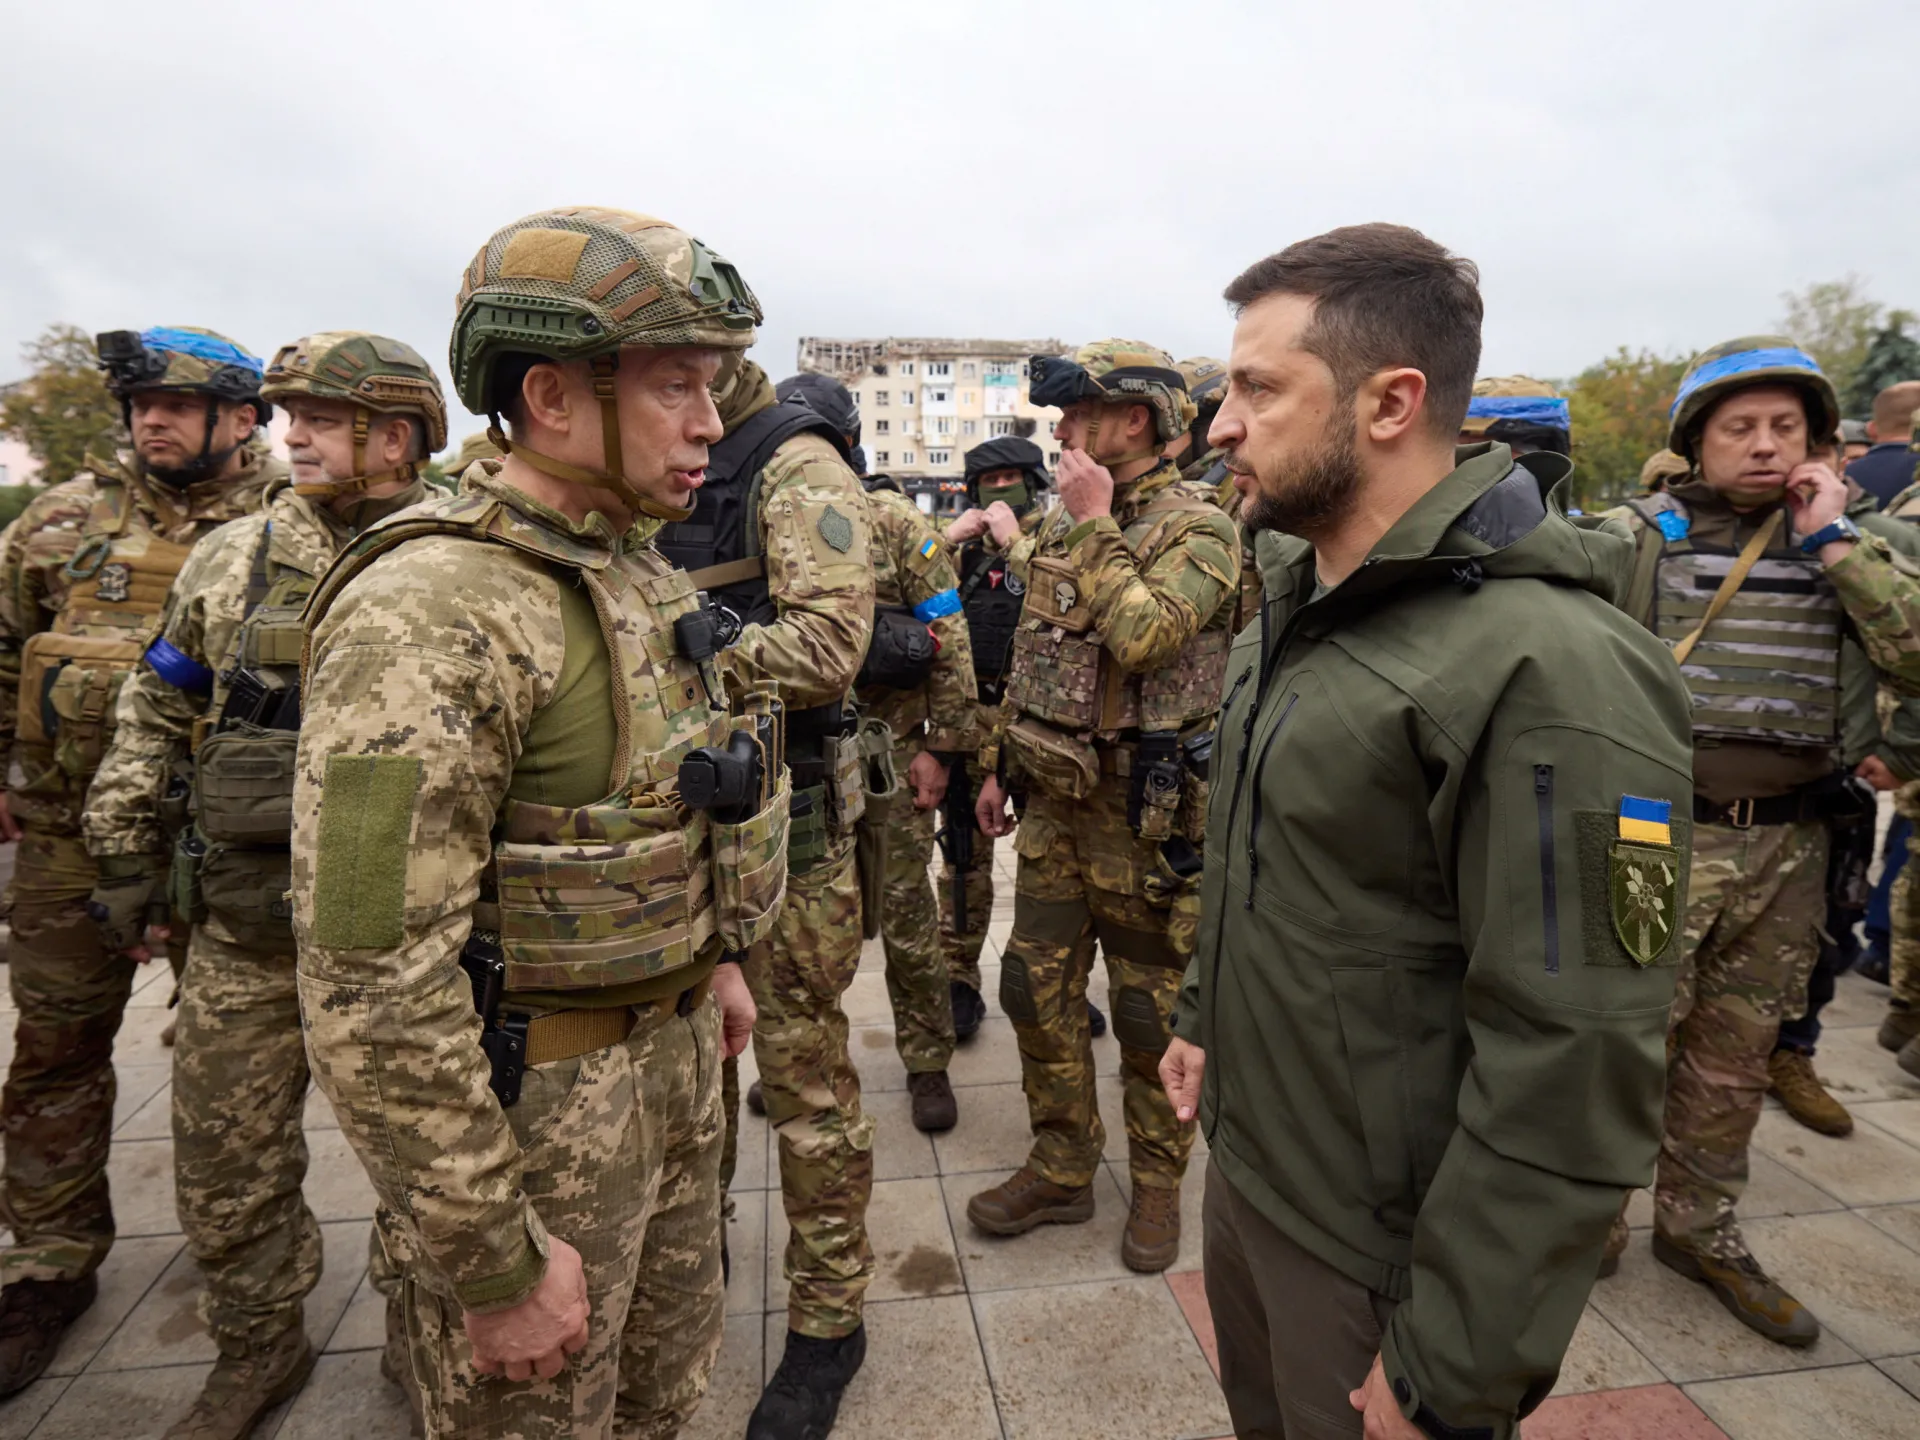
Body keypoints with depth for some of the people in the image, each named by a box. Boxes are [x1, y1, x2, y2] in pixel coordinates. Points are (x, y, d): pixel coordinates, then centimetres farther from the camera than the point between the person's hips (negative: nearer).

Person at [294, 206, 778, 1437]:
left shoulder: (639, 572, 4)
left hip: (674, 1048, 8)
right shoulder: (431, 613, -24)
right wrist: (492, 1264, -19)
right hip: (530, 1098, -7)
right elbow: (372, 985, -26)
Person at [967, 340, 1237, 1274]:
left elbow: (1141, 637, -30)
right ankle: (1060, 1172, 31)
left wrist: (1096, 525, -19)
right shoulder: (1063, 524, 11)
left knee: (1149, 1014, 8)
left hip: (1145, 814, -7)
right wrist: (998, 764, 17)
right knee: (1036, 992, 13)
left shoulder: (1198, 527, -12)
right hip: (1054, 802, 7)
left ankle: (1157, 1184, 30)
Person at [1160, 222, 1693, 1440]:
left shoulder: (1549, 671, -26)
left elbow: (1575, 1076, -25)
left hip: (1383, 1255, -7)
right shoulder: (1301, 599, 3)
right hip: (1244, 1166, 8)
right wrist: (1204, 1011, 16)